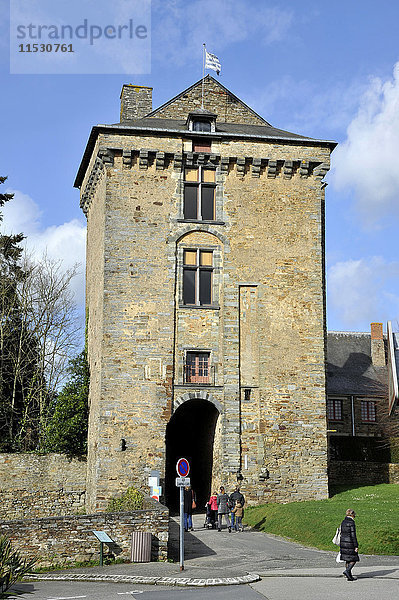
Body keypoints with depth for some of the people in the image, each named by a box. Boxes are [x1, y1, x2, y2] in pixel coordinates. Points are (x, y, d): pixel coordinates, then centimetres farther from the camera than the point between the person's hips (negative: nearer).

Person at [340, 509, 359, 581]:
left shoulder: (343, 522, 8)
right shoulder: (351, 523, -15)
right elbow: (353, 535, -17)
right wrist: (356, 546, -13)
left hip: (343, 542, 8)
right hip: (350, 543, -8)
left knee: (347, 560, 13)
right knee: (354, 559, 4)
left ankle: (349, 576, 16)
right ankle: (347, 571, -12)